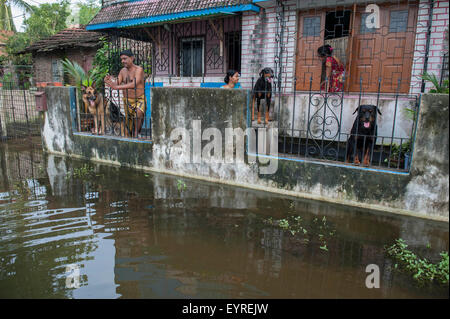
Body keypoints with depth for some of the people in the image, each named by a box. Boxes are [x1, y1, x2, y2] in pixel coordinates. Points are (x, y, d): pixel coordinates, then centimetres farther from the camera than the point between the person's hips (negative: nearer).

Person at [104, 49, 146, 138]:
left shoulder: (138, 69, -13)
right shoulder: (122, 71, 7)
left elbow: (134, 84, -28)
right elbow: (116, 84, 3)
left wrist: (116, 87, -34)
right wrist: (110, 81, -21)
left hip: (139, 99, -5)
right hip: (127, 101, 6)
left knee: (138, 114, -32)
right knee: (129, 122, 7)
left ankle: (136, 134, -17)